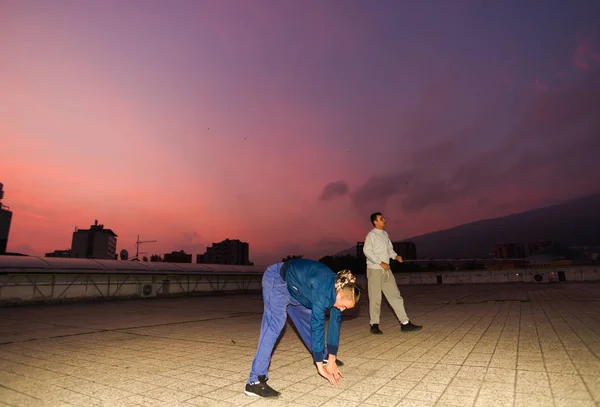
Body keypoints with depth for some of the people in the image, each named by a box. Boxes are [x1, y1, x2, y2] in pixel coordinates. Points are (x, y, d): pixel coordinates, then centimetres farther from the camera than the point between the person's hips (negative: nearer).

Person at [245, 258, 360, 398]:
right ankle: (255, 381, -25)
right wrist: (320, 366, -27)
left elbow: (335, 322, -4)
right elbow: (317, 326, -33)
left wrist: (332, 360, -4)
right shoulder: (323, 290, -35)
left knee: (308, 319, 14)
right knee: (275, 324, -23)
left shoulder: (339, 288, -10)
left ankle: (323, 356, 38)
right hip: (276, 280, -8)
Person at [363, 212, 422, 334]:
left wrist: (396, 256, -1)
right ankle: (374, 325, 14)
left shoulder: (385, 234, 12)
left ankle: (405, 323, 9)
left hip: (386, 270, 7)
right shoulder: (371, 235, -10)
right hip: (375, 270, -7)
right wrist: (381, 263, -19)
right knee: (375, 298, 1)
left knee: (395, 295, 5)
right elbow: (367, 251, -16)